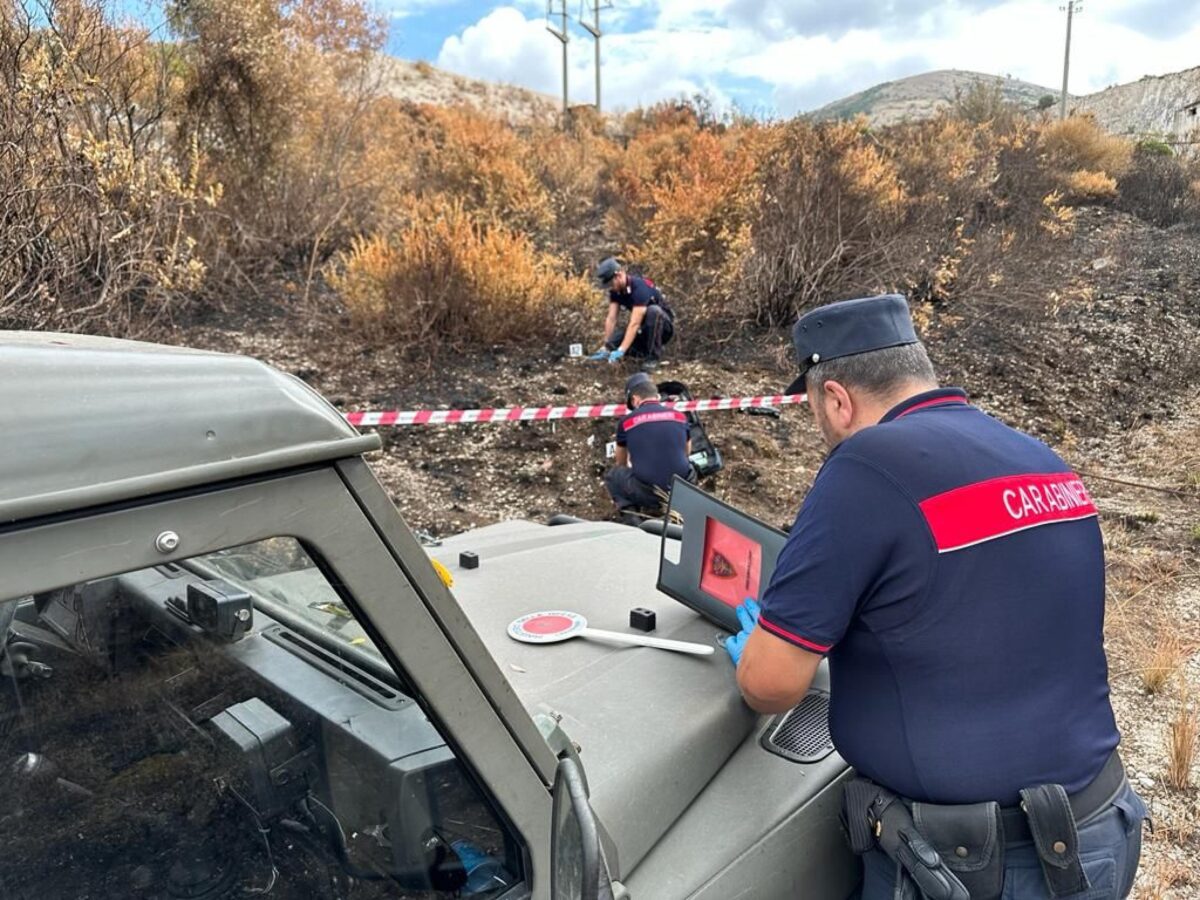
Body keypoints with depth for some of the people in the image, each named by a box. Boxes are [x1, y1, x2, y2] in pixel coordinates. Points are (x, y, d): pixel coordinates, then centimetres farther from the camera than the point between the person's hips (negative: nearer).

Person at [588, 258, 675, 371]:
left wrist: (621, 351, -44)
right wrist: (605, 347, -17)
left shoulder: (639, 287, -30)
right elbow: (611, 319, -10)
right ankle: (645, 352, 6)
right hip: (644, 329, 6)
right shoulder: (616, 290, -7)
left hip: (663, 327, -6)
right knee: (613, 342, -15)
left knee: (653, 310, -38)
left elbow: (634, 324, -37)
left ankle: (654, 357, -25)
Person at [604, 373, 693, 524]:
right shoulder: (680, 416, 10)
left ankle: (630, 516, 5)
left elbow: (621, 463, 24)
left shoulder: (626, 421, 5)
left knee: (612, 475, 25)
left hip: (646, 494, -3)